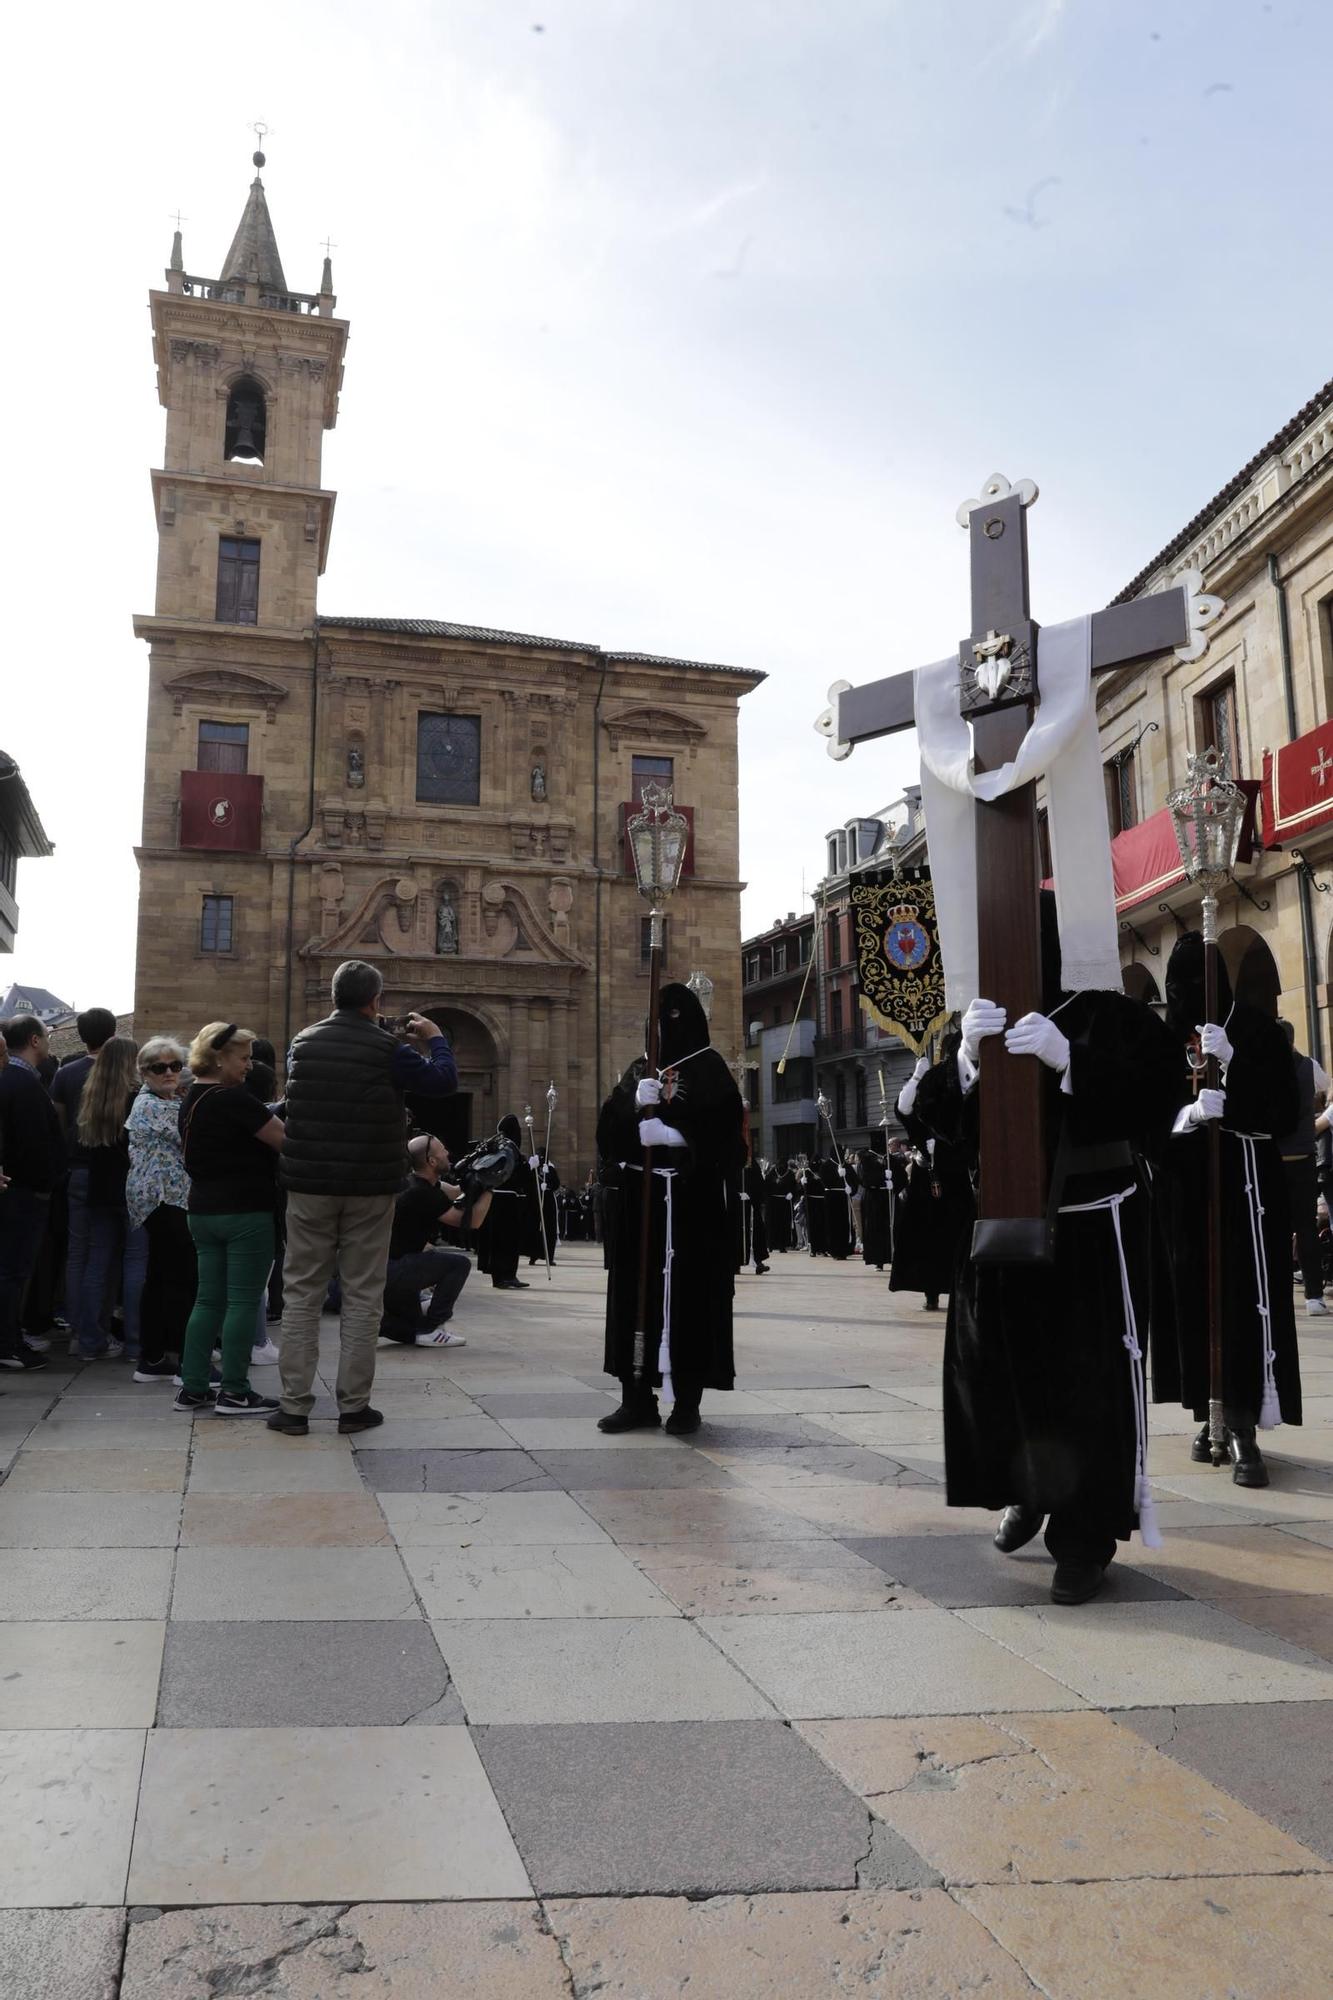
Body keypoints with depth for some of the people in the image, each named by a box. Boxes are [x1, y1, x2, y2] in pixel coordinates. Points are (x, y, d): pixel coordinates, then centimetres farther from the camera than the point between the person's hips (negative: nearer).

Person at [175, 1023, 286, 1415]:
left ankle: (193, 1388, 15)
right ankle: (235, 1393, 3)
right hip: (245, 1211, -9)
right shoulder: (233, 1099, -17)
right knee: (243, 1301, -1)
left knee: (209, 1300, 13)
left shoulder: (192, 1100, 11)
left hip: (203, 1210, 9)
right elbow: (285, 1141, -18)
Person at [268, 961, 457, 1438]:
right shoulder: (388, 1049, -10)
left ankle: (294, 1406, 8)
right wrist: (434, 1039, 15)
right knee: (362, 1297, 6)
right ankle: (353, 1406, 10)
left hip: (309, 1184, 3)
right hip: (370, 1188, -2)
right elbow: (443, 1081, -2)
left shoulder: (303, 1042, 3)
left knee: (301, 1293, 8)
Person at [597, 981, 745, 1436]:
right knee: (638, 1292, 4)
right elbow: (609, 1126, 2)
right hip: (642, 1198, 5)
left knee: (689, 1294, -2)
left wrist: (675, 1135, -21)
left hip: (692, 1202, -5)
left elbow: (721, 1132, -11)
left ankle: (687, 1401, 5)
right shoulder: (640, 1070, 15)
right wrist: (639, 1105, -16)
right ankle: (638, 1398, 11)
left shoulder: (709, 1069, 1)